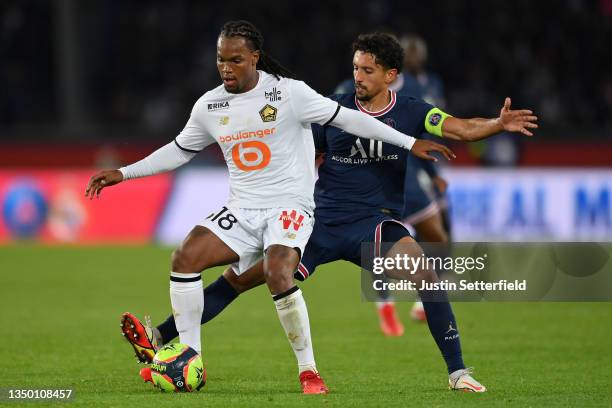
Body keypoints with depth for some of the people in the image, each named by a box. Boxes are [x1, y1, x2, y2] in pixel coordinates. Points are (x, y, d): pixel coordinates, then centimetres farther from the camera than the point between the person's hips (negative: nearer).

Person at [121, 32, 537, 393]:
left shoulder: (410, 113, -4)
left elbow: (458, 128, -19)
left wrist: (498, 125, -37)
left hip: (376, 222, -2)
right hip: (322, 221, 2)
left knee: (425, 272, -30)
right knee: (241, 275, -4)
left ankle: (457, 372, -21)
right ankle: (160, 339, 2)